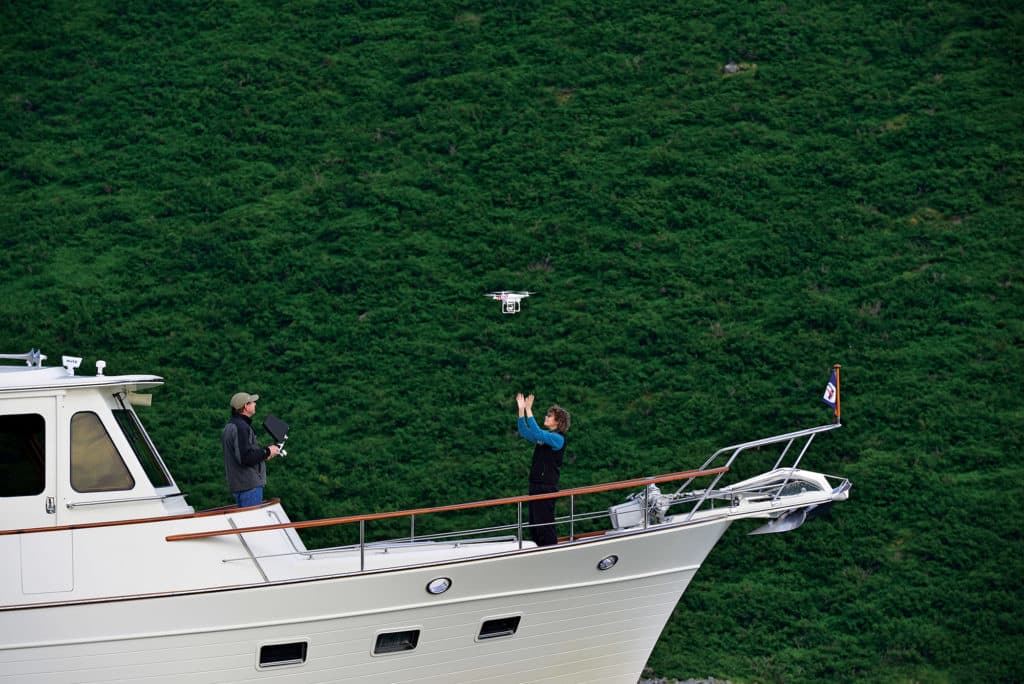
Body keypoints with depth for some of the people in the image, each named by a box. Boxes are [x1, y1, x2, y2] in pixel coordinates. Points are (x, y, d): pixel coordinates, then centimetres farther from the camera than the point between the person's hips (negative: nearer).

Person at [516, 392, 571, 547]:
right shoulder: (545, 435, 14)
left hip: (547, 487, -9)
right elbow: (524, 431, 17)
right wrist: (521, 409, 8)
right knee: (534, 525, 13)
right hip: (536, 485, 9)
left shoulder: (558, 438, -12)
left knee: (545, 525, -7)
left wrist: (529, 410, -26)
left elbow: (536, 433, -26)